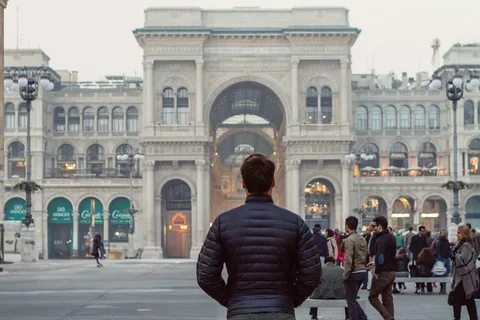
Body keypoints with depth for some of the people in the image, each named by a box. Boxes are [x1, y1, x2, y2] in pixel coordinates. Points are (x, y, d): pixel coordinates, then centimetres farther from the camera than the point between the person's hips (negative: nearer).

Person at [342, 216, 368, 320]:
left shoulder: (349, 240, -16)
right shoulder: (362, 239, 11)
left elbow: (348, 259, -20)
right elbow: (366, 255, 14)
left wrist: (345, 275, -15)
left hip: (353, 273, -8)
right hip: (362, 271, 8)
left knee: (351, 300, 2)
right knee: (352, 299, 18)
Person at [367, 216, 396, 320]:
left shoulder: (381, 240, -18)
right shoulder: (391, 238, 12)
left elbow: (380, 257, -24)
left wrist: (376, 272, -15)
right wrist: (375, 263, 18)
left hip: (383, 273, -9)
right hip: (391, 272, 9)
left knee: (372, 297, 3)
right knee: (388, 299, 11)